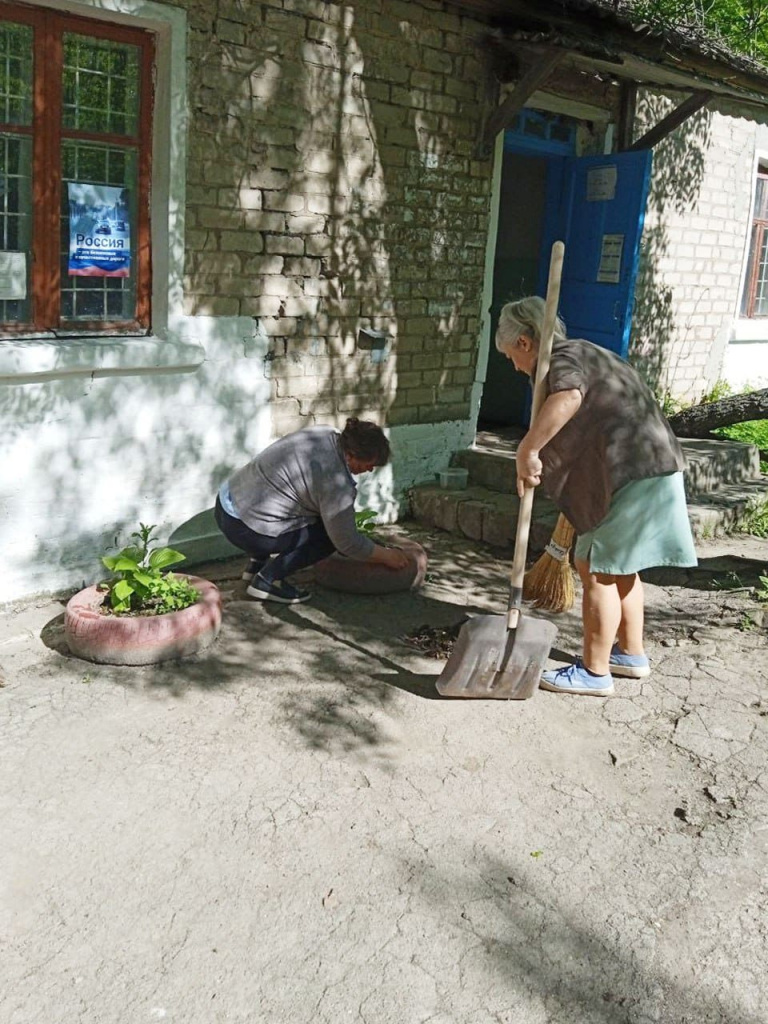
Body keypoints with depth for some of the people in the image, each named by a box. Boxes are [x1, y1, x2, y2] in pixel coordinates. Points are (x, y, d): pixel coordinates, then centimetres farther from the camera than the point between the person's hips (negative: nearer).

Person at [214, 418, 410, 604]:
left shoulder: (325, 435, 3)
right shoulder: (335, 482, -23)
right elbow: (347, 543, -15)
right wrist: (386, 556, 1)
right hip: (242, 528, -9)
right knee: (328, 535, -6)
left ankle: (257, 565, 21)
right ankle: (267, 581, -3)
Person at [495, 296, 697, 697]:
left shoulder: (564, 360, -12)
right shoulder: (586, 355, 22)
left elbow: (568, 398, -39)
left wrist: (527, 449, -35)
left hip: (631, 475, -10)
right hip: (653, 468, 11)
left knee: (596, 569, -2)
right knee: (617, 567, 20)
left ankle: (594, 672, 7)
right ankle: (631, 654, 33)